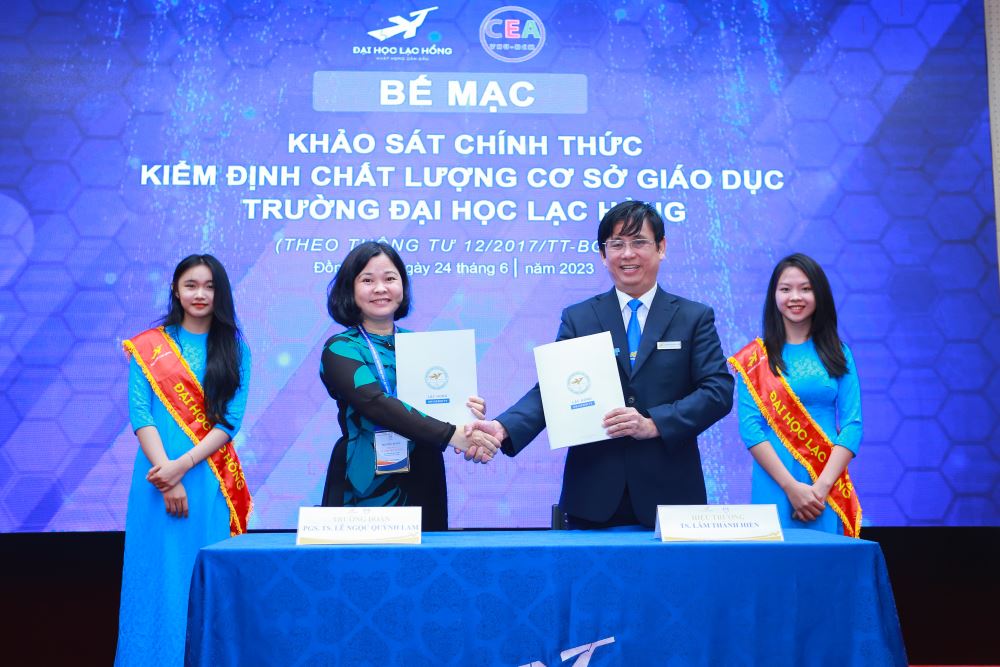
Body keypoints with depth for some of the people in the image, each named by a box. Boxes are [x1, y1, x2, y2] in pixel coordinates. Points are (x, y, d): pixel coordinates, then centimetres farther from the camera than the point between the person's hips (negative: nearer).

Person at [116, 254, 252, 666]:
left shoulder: (234, 349, 7)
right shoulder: (147, 347, 6)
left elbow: (230, 421, -1)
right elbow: (140, 415, -3)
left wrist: (184, 465, -14)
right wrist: (167, 474, -14)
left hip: (211, 477, 0)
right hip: (159, 473, 0)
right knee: (161, 571, 2)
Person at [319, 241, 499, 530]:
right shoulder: (340, 350, -5)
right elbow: (375, 403, -21)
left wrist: (469, 415, -11)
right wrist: (450, 434, -30)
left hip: (424, 485, 4)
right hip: (367, 490, -4)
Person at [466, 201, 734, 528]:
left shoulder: (695, 317, 6)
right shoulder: (577, 319, 7)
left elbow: (719, 390, -3)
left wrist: (653, 425, -16)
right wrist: (503, 428, -21)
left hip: (669, 491, 0)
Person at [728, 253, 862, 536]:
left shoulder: (838, 354, 8)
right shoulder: (755, 358, 3)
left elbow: (852, 425, 0)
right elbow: (750, 427, -5)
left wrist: (823, 486, -12)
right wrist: (791, 486, -14)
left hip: (829, 488, 1)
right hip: (775, 486, -1)